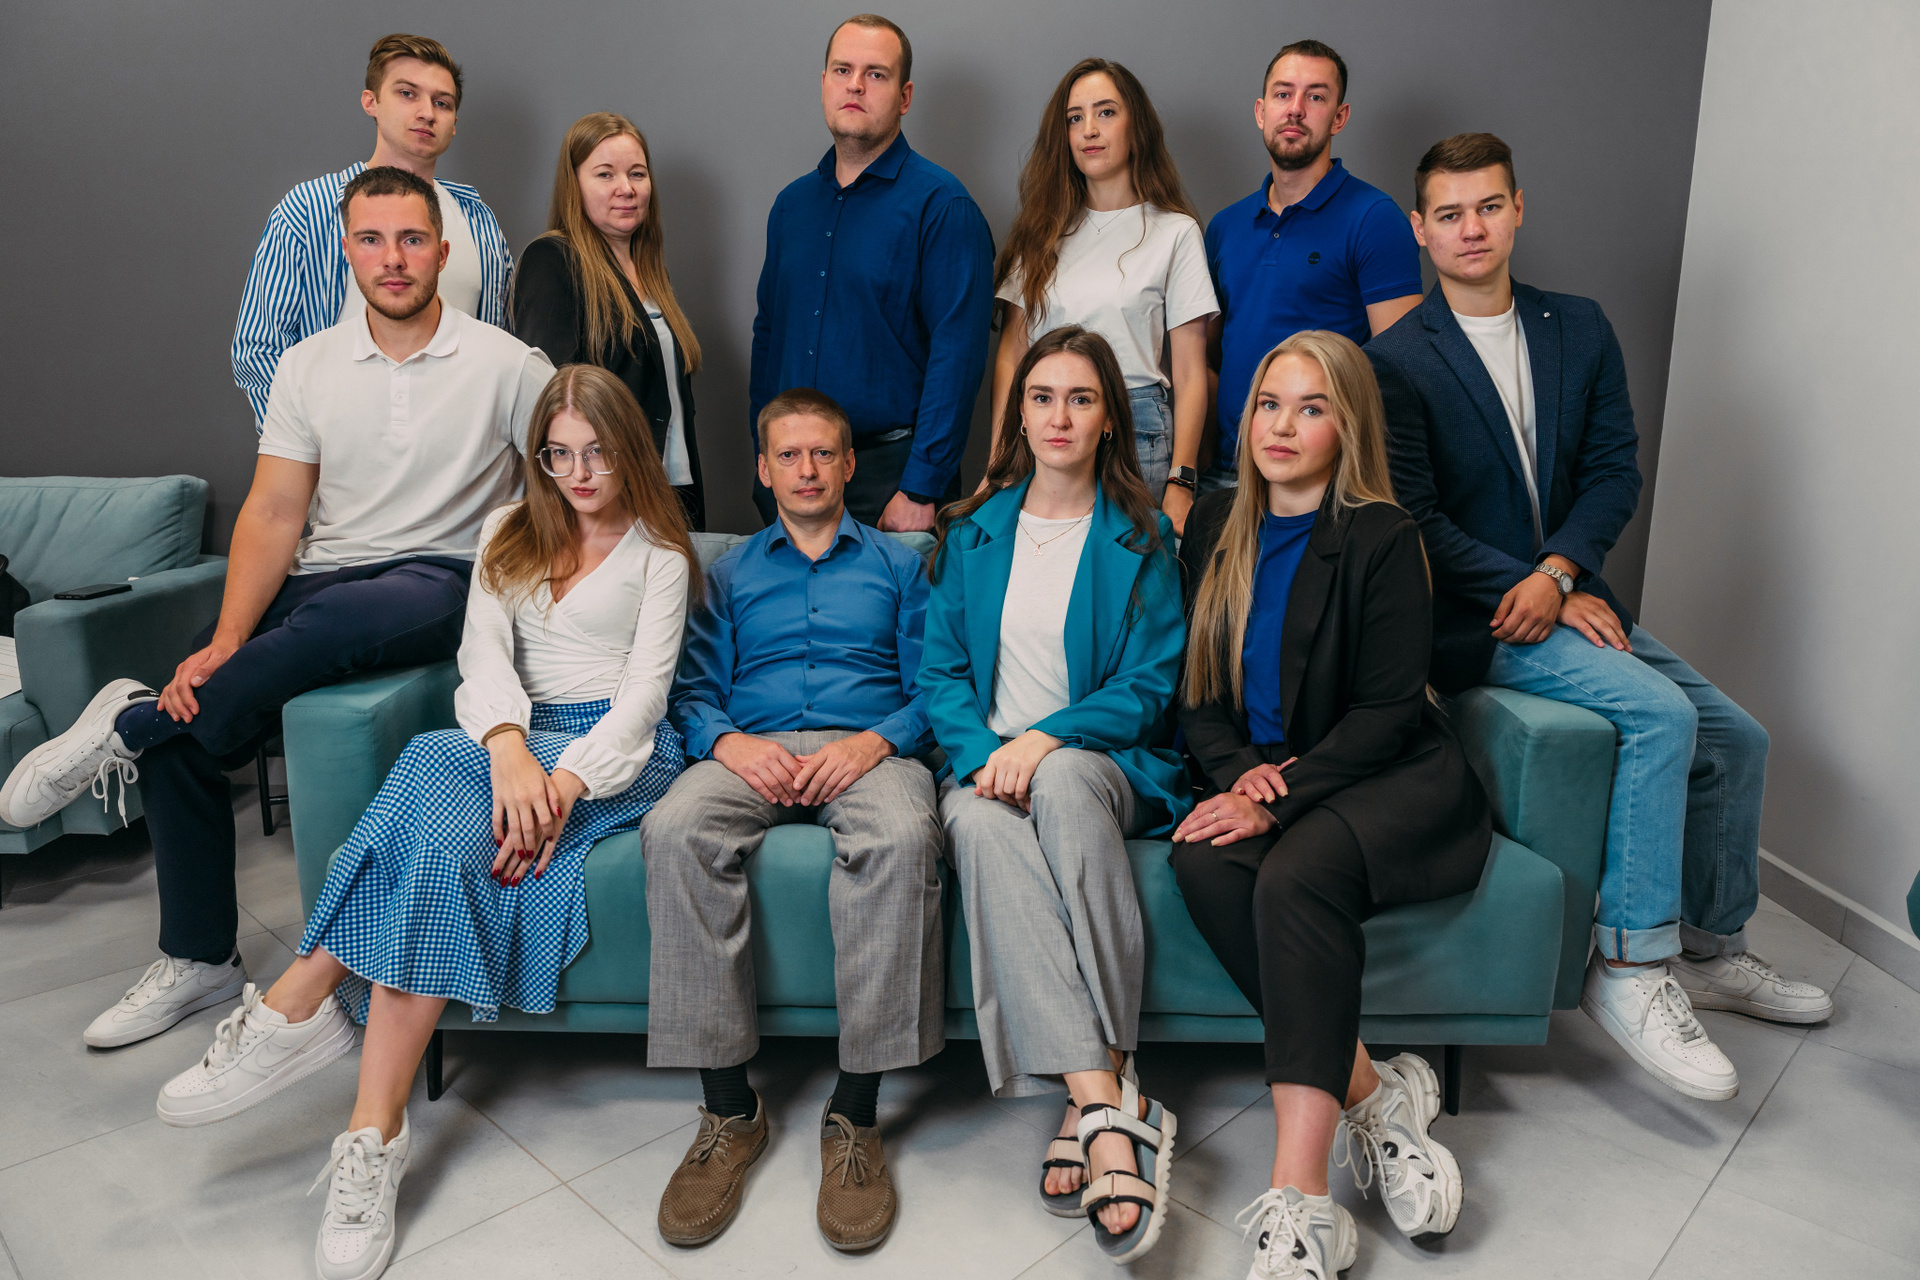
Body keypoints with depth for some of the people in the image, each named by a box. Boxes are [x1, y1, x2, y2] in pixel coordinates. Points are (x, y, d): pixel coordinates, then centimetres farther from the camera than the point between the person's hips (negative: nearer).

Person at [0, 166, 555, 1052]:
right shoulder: (308, 366, 8)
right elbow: (273, 515, 2)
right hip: (319, 580, 4)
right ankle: (198, 960, 4)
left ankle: (125, 727, -14)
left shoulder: (505, 365, -1)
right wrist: (227, 640, -12)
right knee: (185, 722, -14)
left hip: (441, 580, -4)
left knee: (335, 618, -39)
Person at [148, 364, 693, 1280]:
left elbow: (645, 686, -4)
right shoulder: (510, 535, 19)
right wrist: (509, 745, -20)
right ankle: (376, 1136, -32)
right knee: (443, 830, -33)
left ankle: (297, 1007, -26)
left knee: (433, 768, -32)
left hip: (618, 754, -3)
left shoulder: (659, 550, 9)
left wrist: (566, 778, -21)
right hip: (517, 736, 3)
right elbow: (482, 656, 3)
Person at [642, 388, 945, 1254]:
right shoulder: (728, 573, 27)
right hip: (752, 753, 2)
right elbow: (693, 689, 15)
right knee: (676, 830, -34)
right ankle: (729, 1110, -25)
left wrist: (877, 741, -11)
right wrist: (726, 740, -8)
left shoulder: (896, 565, 23)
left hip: (869, 751, -1)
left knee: (902, 837, -38)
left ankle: (855, 1115, -29)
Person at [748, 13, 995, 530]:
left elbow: (958, 353, -15)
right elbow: (768, 331, 16)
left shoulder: (941, 204, -8)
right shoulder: (793, 203, 11)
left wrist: (921, 491, -20)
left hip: (890, 466, -5)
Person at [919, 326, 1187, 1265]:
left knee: (1063, 780, -38)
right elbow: (940, 670, 10)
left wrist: (1047, 737, -16)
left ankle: (1091, 1102, -38)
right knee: (980, 820, -36)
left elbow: (1149, 687, 1)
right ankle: (1109, 1103, -42)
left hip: (1105, 761, -1)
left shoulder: (1143, 538, 9)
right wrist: (983, 753, -10)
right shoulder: (973, 531, 15)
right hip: (989, 760, 2)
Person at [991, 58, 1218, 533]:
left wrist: (1180, 483, -11)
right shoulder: (1044, 231, 14)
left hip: (1136, 435, -2)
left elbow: (1189, 374, -1)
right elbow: (1010, 355, 10)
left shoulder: (1175, 231, 4)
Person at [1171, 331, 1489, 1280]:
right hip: (1256, 777, 5)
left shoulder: (1381, 537, -5)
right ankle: (1371, 1094, -19)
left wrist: (1276, 800, -19)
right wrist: (1239, 770, -8)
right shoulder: (1215, 526, 11)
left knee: (1296, 877, -34)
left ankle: (1298, 1197, -33)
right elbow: (1194, 688, 12)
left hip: (1394, 779, -4)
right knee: (1202, 864, -28)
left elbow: (1386, 712, -10)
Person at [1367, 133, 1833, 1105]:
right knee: (1661, 714, -25)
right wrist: (1537, 594, -16)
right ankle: (1629, 969, -16)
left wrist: (1558, 570, -13)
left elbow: (1615, 471, 5)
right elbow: (1415, 518, -11)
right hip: (1472, 619, -7)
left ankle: (1709, 950, 25)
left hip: (1566, 595, 7)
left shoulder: (1580, 330, 10)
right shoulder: (1397, 361, -7)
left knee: (1735, 740, 5)